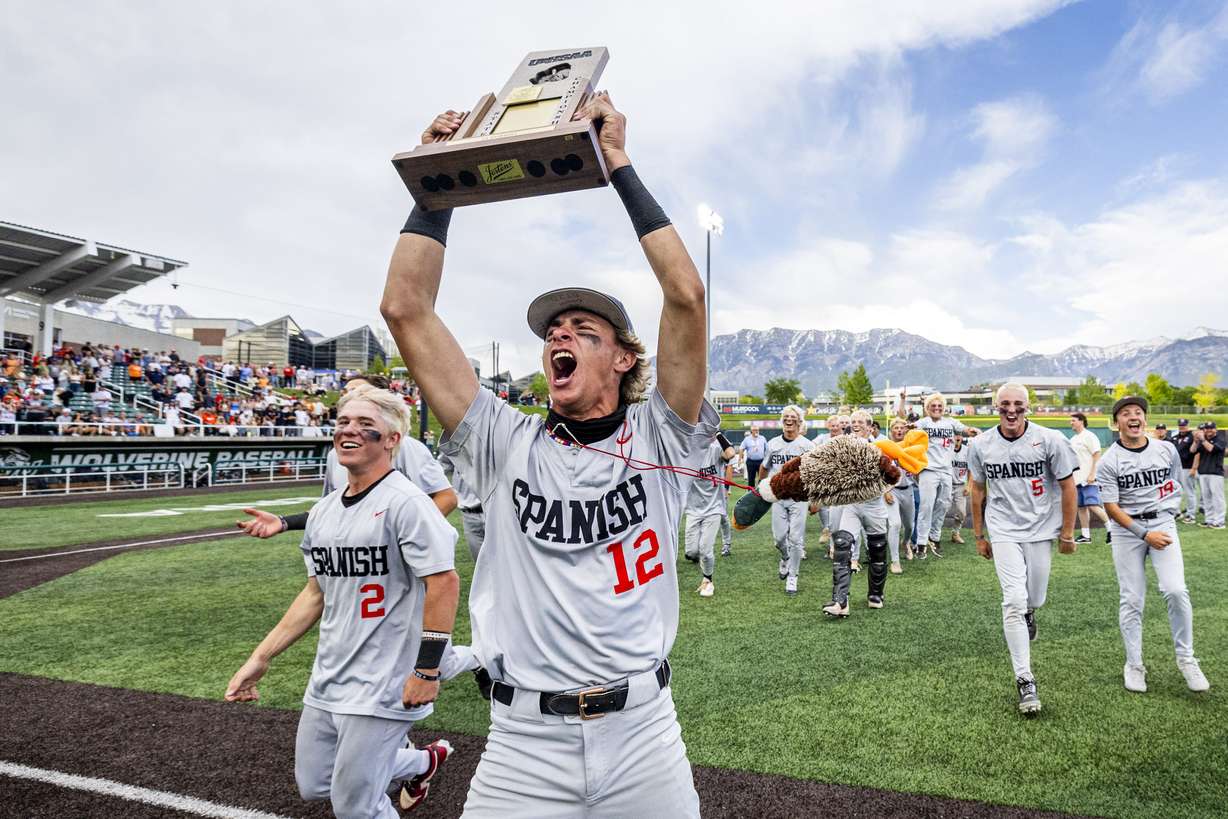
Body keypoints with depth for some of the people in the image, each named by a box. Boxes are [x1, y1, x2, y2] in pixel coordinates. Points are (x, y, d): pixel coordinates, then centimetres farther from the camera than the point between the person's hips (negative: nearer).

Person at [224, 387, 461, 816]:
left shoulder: (405, 502, -17)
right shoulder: (325, 510, 8)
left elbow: (444, 582, -19)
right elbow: (317, 592, 15)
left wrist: (427, 669, -20)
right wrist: (260, 657, 14)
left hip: (381, 687, -8)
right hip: (326, 681, 8)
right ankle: (421, 762, 38)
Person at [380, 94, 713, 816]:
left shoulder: (657, 440, -1)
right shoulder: (508, 444, 1)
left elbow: (686, 296, -12)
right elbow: (406, 308, -3)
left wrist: (620, 168, -9)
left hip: (643, 735, 0)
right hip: (523, 741, 1)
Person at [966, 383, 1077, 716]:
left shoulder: (1050, 440, -10)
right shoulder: (980, 445, -4)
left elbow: (1068, 488, -1)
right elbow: (978, 491, 8)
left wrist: (1067, 534, 1)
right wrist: (979, 536, 11)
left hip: (1041, 529, 0)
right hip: (1003, 531, 0)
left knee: (1034, 599, 12)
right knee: (1014, 600, -10)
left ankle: (1027, 613, 52)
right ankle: (1024, 680, -2)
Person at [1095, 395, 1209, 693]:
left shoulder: (1167, 450, 2)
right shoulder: (1109, 461, -9)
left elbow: (1175, 485, 20)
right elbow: (1111, 508, -11)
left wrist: (1170, 511, 9)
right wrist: (1145, 534, -18)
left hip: (1163, 523, 2)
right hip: (1126, 529, -2)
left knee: (1176, 590, -12)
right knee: (1131, 600, 3)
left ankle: (1186, 658, 8)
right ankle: (1134, 665, 15)